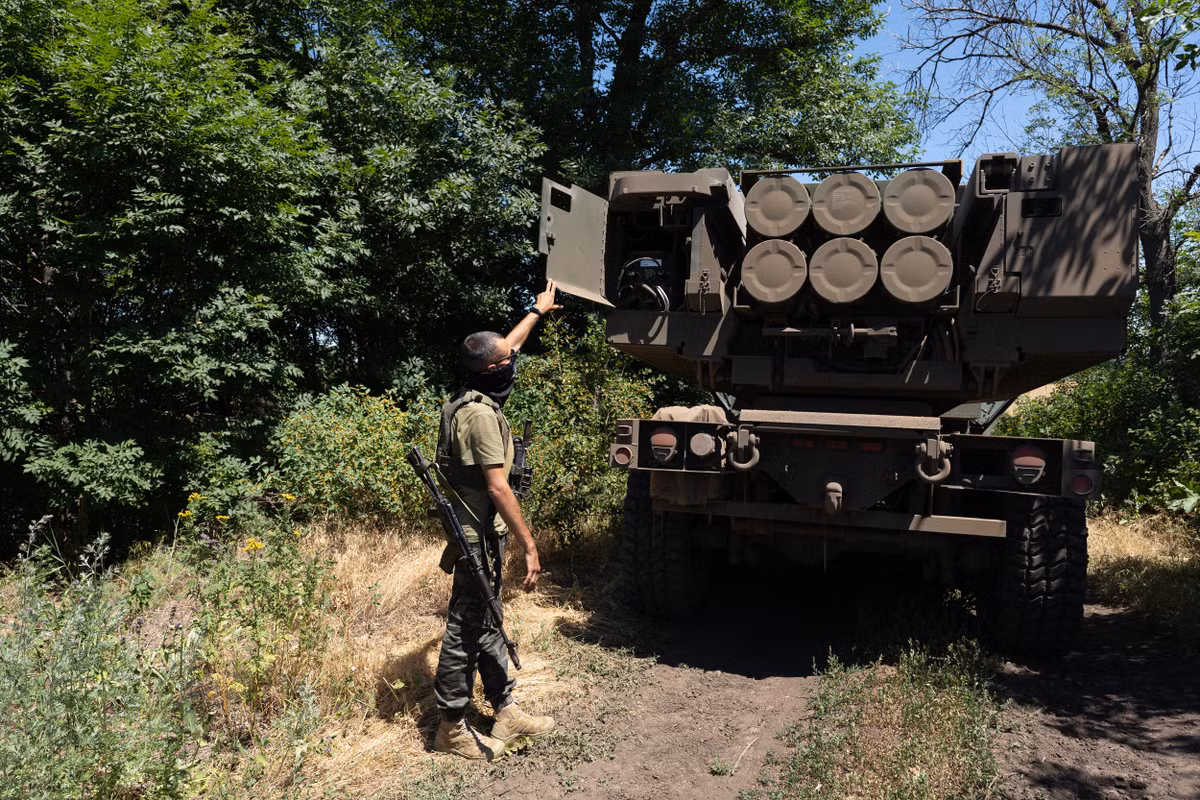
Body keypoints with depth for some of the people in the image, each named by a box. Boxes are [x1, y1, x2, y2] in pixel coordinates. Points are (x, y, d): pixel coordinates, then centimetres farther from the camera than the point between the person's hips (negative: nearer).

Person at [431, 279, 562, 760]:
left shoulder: (475, 397, 7)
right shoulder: (482, 414, -22)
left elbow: (509, 347, 24)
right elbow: (498, 488, -25)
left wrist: (538, 311, 36)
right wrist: (529, 546, -23)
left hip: (481, 534, 10)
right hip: (480, 538, -10)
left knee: (486, 625, 16)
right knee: (466, 630, 1)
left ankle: (505, 711, 28)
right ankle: (451, 729, 13)